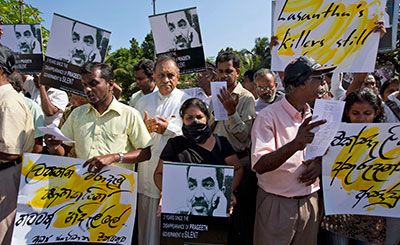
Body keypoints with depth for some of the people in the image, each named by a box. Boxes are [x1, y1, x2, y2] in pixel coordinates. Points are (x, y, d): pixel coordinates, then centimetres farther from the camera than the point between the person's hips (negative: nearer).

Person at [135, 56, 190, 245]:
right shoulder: (143, 102, 14)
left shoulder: (187, 101, 2)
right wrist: (145, 128, -7)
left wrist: (168, 128, -12)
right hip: (147, 174, 4)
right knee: (146, 226, 11)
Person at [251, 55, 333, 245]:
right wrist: (295, 145, -39)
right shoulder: (268, 116, -16)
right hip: (277, 205, -5)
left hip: (311, 201, 6)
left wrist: (319, 164, -4)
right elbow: (259, 165, -25)